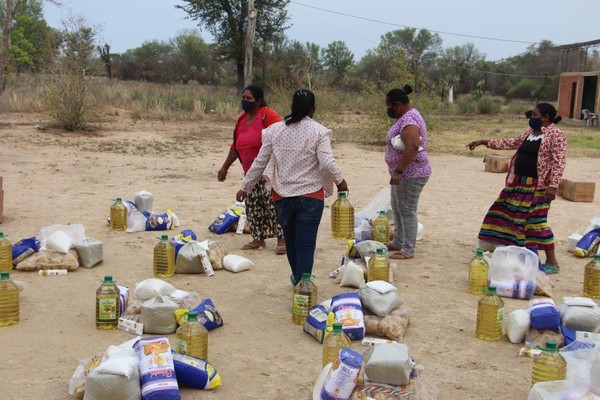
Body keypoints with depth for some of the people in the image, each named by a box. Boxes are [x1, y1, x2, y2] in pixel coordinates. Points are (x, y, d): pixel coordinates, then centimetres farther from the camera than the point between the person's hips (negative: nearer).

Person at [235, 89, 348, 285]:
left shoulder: (274, 130, 2)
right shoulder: (319, 131, -8)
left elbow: (259, 163, 2)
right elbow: (327, 163, -16)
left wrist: (245, 187, 12)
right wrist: (340, 181, 1)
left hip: (282, 195, 4)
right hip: (310, 195, -4)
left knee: (290, 240, 21)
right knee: (306, 245, 0)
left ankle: (298, 279, 41)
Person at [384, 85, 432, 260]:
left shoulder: (408, 120, -21)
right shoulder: (407, 116, 12)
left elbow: (413, 147, -32)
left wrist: (398, 171, -31)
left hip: (410, 174, -11)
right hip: (404, 173, 11)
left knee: (407, 211, -3)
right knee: (397, 208, 20)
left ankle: (408, 250, 6)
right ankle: (398, 242, 32)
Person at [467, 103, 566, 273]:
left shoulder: (555, 135, -11)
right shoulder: (530, 132, 13)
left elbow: (559, 162, -17)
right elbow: (511, 143, 22)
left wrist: (553, 186, -26)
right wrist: (484, 142, 19)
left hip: (538, 186, -9)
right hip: (520, 183, 9)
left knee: (537, 221, -9)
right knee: (511, 216, 13)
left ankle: (552, 262, 0)